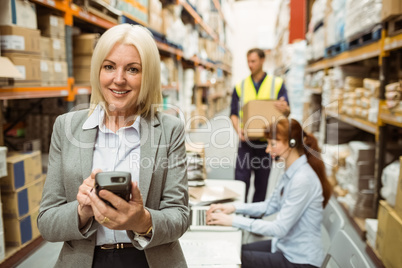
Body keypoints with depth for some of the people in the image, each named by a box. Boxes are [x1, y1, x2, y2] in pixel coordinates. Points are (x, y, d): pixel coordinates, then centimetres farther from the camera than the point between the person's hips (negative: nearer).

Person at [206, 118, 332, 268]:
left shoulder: (302, 179, -27)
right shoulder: (291, 173, 4)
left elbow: (279, 229, -27)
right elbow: (270, 205, 10)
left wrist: (233, 220, -26)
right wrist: (234, 208, -2)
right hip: (285, 245, 8)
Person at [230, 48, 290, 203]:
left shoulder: (277, 84, 5)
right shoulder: (240, 86, 8)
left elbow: (287, 112, -1)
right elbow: (233, 113, 7)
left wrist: (284, 109, -25)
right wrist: (238, 129, -13)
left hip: (266, 142, 0)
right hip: (246, 142, 0)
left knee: (261, 184, 9)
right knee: (240, 182, -3)